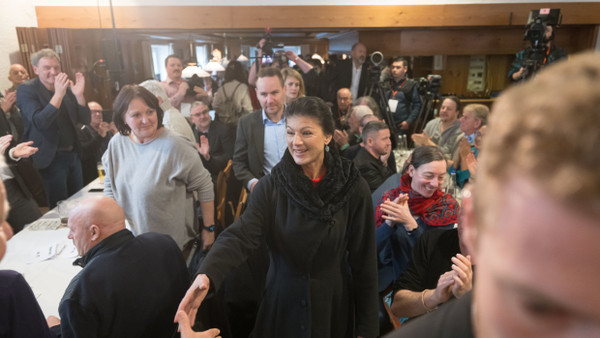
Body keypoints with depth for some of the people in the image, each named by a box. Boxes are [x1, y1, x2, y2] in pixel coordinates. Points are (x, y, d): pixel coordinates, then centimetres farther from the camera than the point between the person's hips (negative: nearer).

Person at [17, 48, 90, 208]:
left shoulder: (66, 87, 6)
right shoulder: (26, 90, -8)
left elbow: (85, 120, 2)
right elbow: (39, 122, -22)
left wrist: (79, 95, -14)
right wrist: (59, 94, -28)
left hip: (73, 154, 5)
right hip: (51, 159, -5)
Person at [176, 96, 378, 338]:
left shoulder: (354, 189, -12)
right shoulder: (270, 186, -10)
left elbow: (363, 261, -7)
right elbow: (240, 236, -24)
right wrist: (206, 275, -43)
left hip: (334, 307, -1)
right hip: (282, 302, 1)